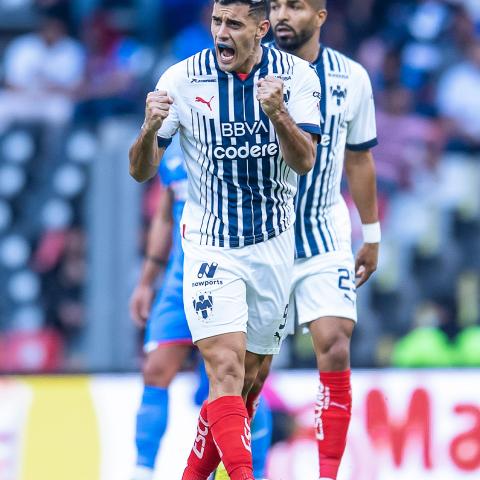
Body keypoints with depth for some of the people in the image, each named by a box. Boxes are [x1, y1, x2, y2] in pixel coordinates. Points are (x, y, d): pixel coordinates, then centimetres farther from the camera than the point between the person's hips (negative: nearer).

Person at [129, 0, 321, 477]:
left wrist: (278, 113, -32)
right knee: (226, 369, -19)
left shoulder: (296, 75, -5)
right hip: (209, 245, -3)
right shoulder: (182, 79, -8)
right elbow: (141, 172, -6)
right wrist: (150, 129, -28)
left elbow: (304, 162, -14)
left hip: (273, 244, 3)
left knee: (246, 380, 9)